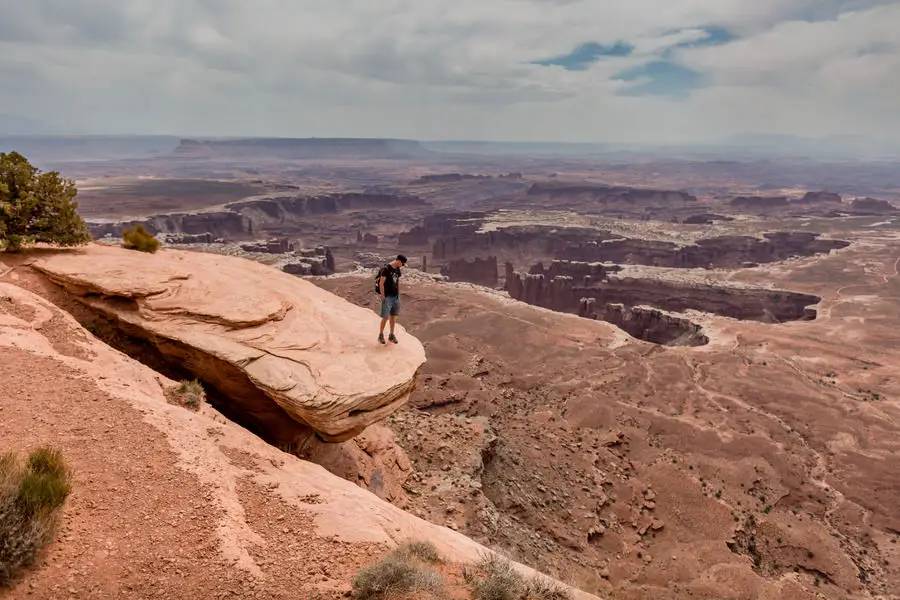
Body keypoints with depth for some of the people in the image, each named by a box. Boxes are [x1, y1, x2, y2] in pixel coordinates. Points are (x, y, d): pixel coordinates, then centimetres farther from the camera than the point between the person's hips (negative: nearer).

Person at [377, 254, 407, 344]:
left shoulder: (397, 269, 8)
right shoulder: (386, 269, -15)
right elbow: (381, 283, -15)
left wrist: (398, 294, 16)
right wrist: (383, 296, -14)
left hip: (395, 296, 7)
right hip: (387, 296, -7)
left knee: (393, 316, 12)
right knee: (385, 317, -4)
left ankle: (391, 335, 23)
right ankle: (381, 335, 13)